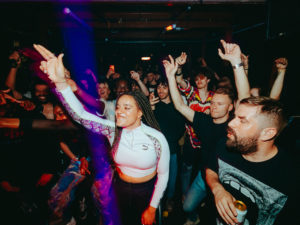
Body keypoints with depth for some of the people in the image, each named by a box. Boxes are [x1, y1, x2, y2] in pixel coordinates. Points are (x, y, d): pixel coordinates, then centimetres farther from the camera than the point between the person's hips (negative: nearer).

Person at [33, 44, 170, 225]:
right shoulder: (113, 130, -17)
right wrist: (60, 81, -40)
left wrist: (152, 208, -7)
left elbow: (163, 174, -13)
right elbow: (80, 114, -28)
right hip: (121, 189, 3)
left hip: (147, 192, -2)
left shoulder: (157, 138, -24)